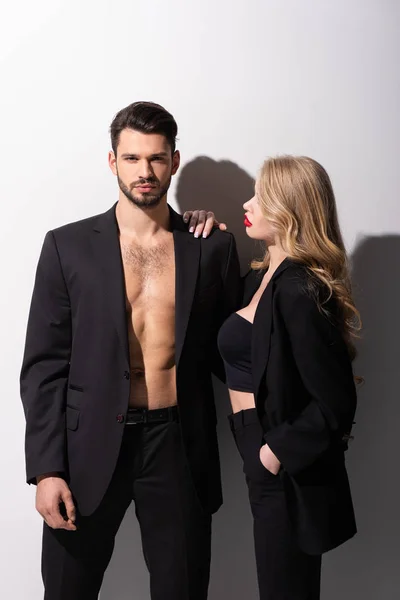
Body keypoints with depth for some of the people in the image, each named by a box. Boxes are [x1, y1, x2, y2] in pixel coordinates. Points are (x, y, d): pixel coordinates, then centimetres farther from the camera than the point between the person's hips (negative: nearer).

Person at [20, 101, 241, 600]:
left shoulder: (212, 246, 3)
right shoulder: (67, 245, -1)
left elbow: (230, 350, 10)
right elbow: (44, 366, -2)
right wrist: (45, 468, -7)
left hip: (179, 445, 1)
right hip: (90, 443, 0)